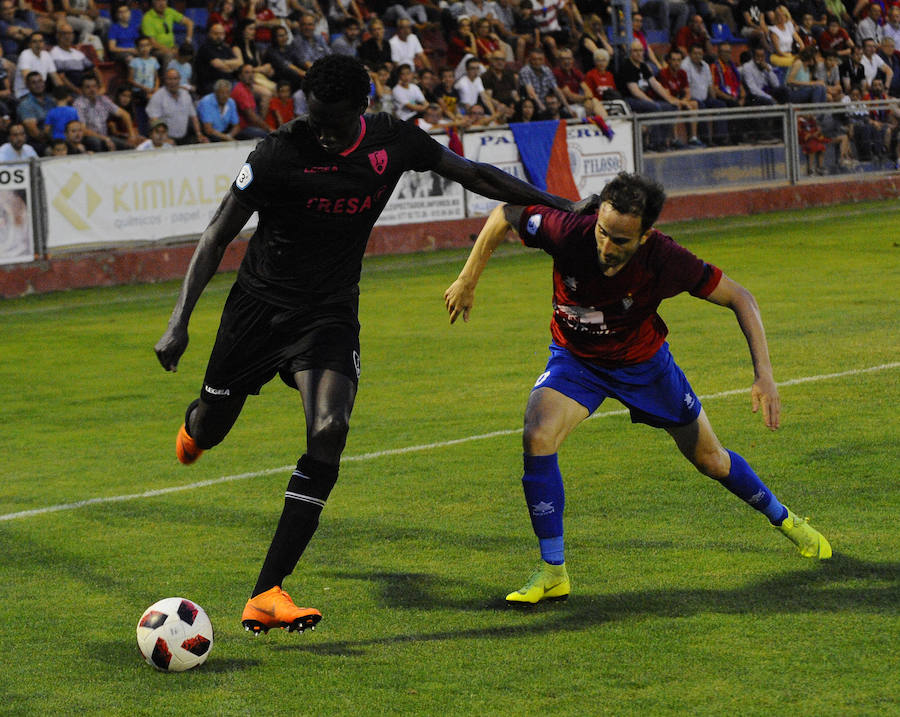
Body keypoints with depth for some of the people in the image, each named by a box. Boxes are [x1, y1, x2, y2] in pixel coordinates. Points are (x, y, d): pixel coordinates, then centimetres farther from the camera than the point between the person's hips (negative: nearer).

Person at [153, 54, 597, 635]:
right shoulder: (279, 154, -18)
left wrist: (561, 205, 7)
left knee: (330, 430, -23)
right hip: (259, 306, -1)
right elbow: (217, 238, -12)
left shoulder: (393, 141, -7)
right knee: (209, 432, 11)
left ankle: (266, 595, -25)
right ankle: (194, 425, 58)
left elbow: (474, 174, 7)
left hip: (330, 315, 1)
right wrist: (180, 321, -19)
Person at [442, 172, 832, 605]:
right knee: (537, 438, -26)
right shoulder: (568, 233, -33)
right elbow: (504, 215, -14)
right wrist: (468, 281, -11)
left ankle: (783, 519, 43)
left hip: (643, 361, 0)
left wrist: (764, 374, -28)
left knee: (710, 460, 12)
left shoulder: (664, 260, -33)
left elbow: (738, 297, -20)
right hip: (575, 360, 0)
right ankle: (553, 573, -14)